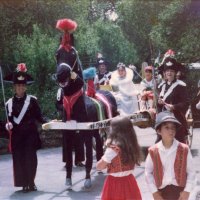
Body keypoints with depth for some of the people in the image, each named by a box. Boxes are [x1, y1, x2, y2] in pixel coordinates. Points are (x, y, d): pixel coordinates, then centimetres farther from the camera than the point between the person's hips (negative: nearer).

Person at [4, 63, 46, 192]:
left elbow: (39, 117, 2)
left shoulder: (32, 100, 0)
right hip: (17, 136, 2)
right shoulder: (10, 103, 5)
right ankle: (24, 183, 10)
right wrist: (9, 125, -11)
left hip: (30, 134, -2)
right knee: (19, 159, 1)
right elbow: (10, 119, 10)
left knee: (30, 158, -1)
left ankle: (31, 182, 12)